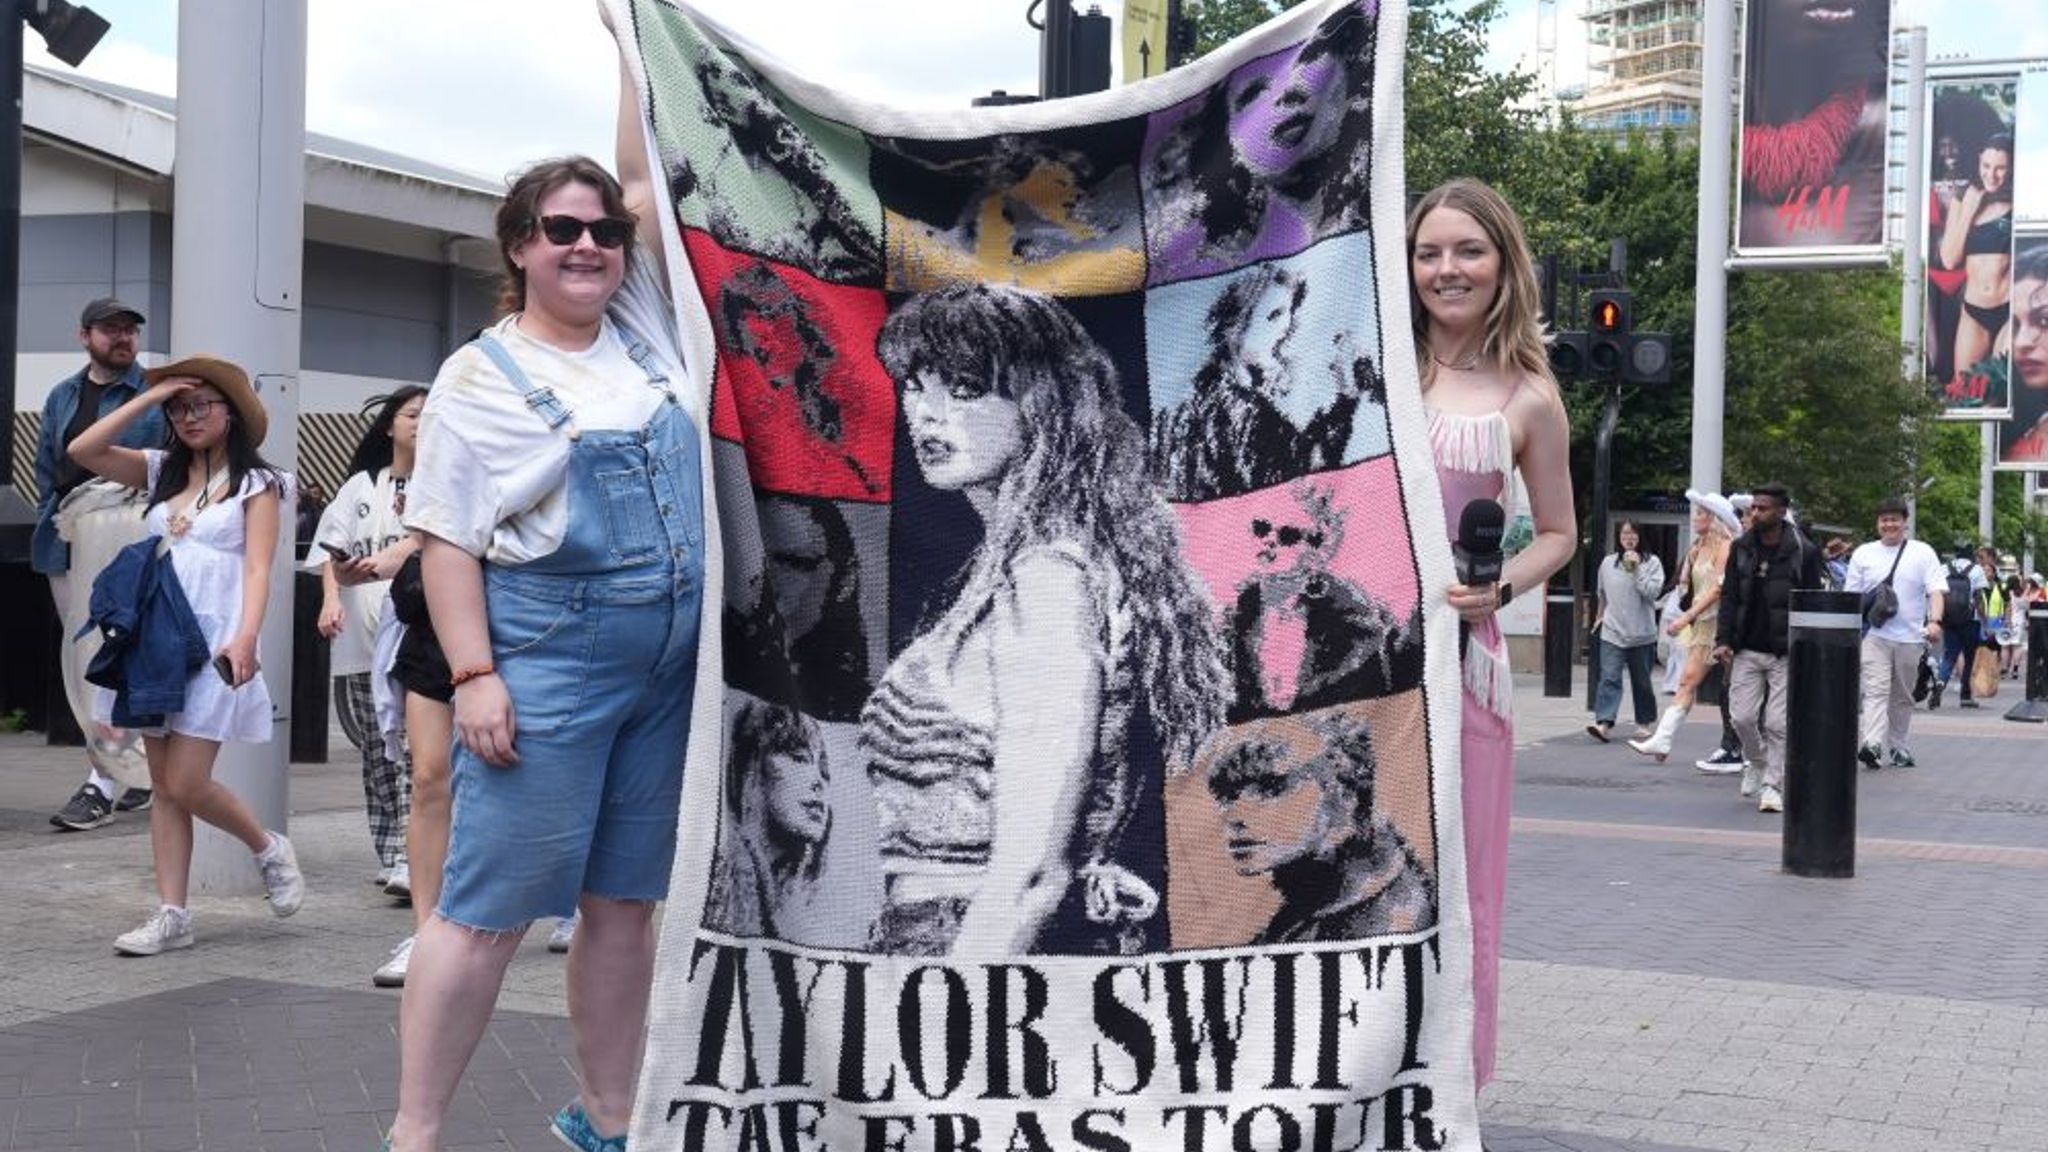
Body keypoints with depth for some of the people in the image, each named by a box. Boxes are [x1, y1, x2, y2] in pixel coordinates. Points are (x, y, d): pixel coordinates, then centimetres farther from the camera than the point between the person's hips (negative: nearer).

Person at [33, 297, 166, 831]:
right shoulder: (62, 397, 16)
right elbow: (46, 466, 21)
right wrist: (51, 522, 11)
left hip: (128, 540, -6)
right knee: (78, 662, 9)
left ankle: (103, 784, -8)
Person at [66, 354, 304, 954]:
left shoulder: (256, 483, 0)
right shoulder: (162, 472, 14)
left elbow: (257, 569, -8)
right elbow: (82, 450, 4)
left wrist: (246, 638, -22)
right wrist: (149, 396, 3)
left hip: (213, 641, -5)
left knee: (187, 784, -9)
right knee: (164, 785, 5)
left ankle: (270, 850, 16)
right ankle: (171, 915, 8)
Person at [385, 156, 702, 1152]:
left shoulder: (642, 328, 12)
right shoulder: (481, 376, -2)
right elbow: (445, 539, -6)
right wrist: (474, 675, -14)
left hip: (674, 668, 5)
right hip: (546, 667, -5)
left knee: (626, 903, 11)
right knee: (489, 909, -4)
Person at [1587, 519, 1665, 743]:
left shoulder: (1652, 562, -1)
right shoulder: (1608, 563, 7)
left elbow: (1652, 592, -14)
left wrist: (1636, 569, -16)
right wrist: (1601, 617, 28)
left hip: (1642, 634, -1)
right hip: (1612, 632, 1)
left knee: (1642, 681, 10)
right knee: (1609, 678, -12)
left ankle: (1644, 723, 24)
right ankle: (1604, 723, -21)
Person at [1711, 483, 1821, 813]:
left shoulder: (1803, 551, -4)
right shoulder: (1741, 549, 6)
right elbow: (1729, 597, 8)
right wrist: (1723, 640, -3)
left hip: (1785, 653, -3)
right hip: (1747, 650, 3)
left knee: (1778, 724, -4)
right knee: (1742, 716, 1)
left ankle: (1773, 786, 6)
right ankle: (1756, 763, 29)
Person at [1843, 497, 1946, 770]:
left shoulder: (1923, 553, 6)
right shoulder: (1863, 554, 10)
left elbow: (1936, 590, -3)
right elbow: (1851, 598, 12)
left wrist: (1934, 620, -21)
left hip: (1910, 637, 1)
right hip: (1874, 636, -1)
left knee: (1902, 698, 10)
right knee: (1876, 690, -16)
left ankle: (1897, 749, 22)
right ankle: (1871, 745, -30)